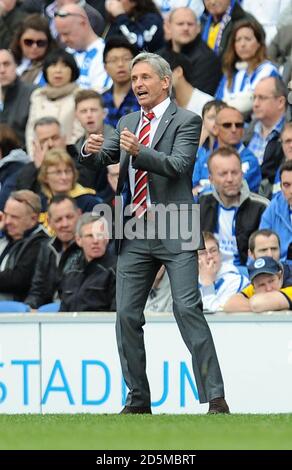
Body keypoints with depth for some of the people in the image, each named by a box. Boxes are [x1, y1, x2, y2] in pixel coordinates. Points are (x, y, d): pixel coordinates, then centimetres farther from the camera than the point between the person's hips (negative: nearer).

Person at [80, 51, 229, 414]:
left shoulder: (186, 121, -1)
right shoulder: (127, 123, 18)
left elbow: (179, 165, -15)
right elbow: (101, 159, 11)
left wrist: (139, 152, -30)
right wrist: (91, 150, -13)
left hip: (174, 233, -6)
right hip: (134, 234, 6)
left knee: (188, 309, -13)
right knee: (126, 315, 2)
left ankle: (214, 397, -12)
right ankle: (138, 399, 11)